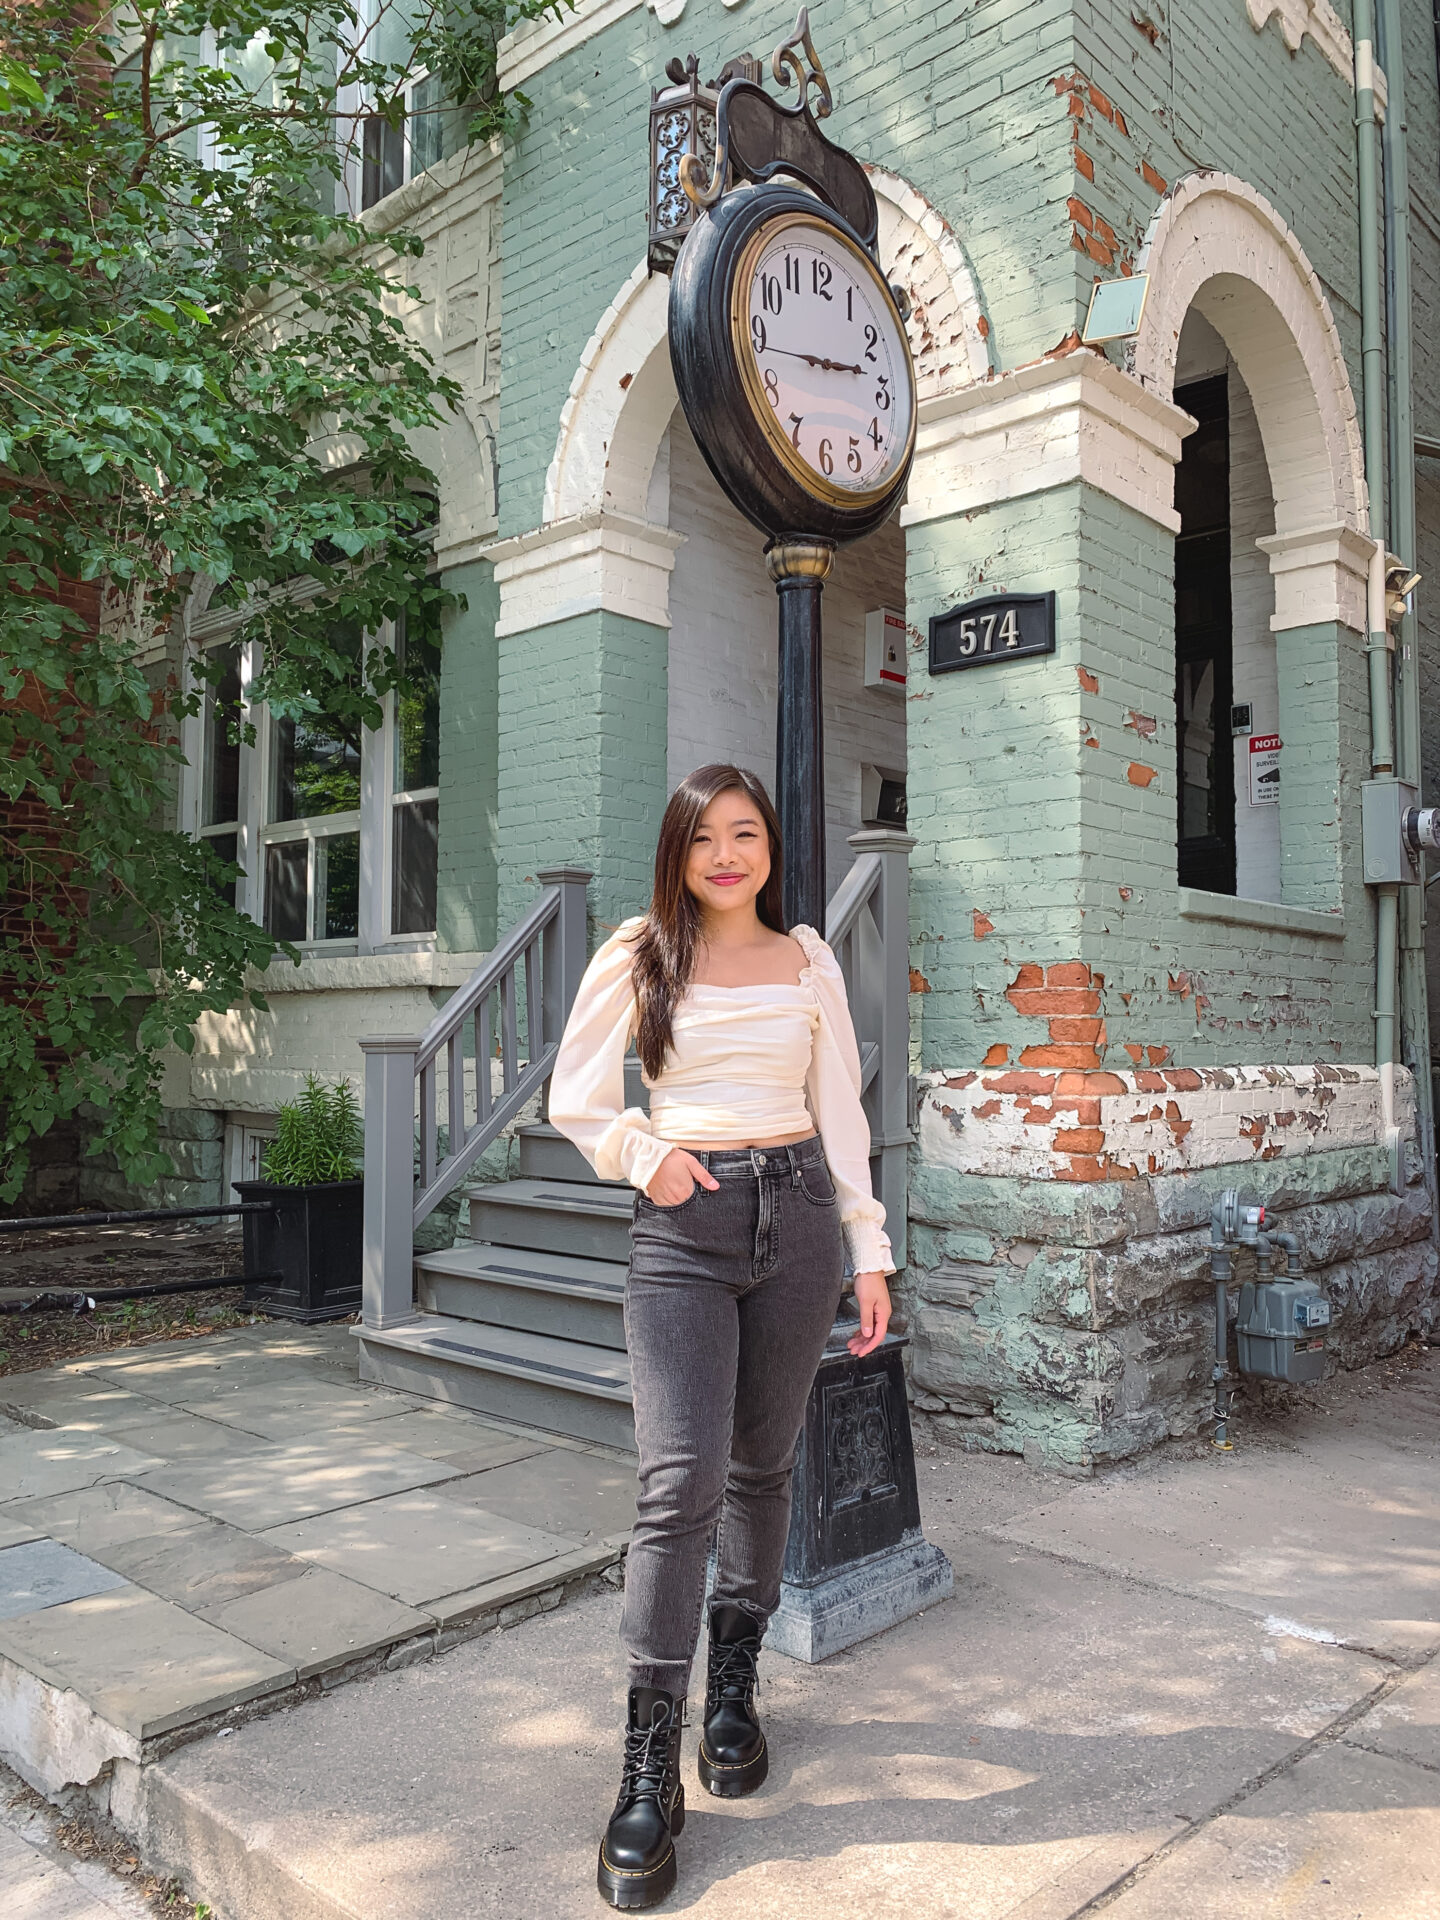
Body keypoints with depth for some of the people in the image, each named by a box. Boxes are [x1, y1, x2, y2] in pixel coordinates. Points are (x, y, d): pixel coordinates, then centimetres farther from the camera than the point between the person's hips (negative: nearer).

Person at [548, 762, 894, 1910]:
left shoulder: (809, 961, 10)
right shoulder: (638, 958, 4)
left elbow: (841, 1113, 11)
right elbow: (576, 1099, 8)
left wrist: (869, 1252, 8)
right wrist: (641, 1153, -11)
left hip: (797, 1213, 3)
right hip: (683, 1224, -2)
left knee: (761, 1466, 11)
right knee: (682, 1477, -10)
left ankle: (734, 1689, 31)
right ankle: (649, 1770, 1)